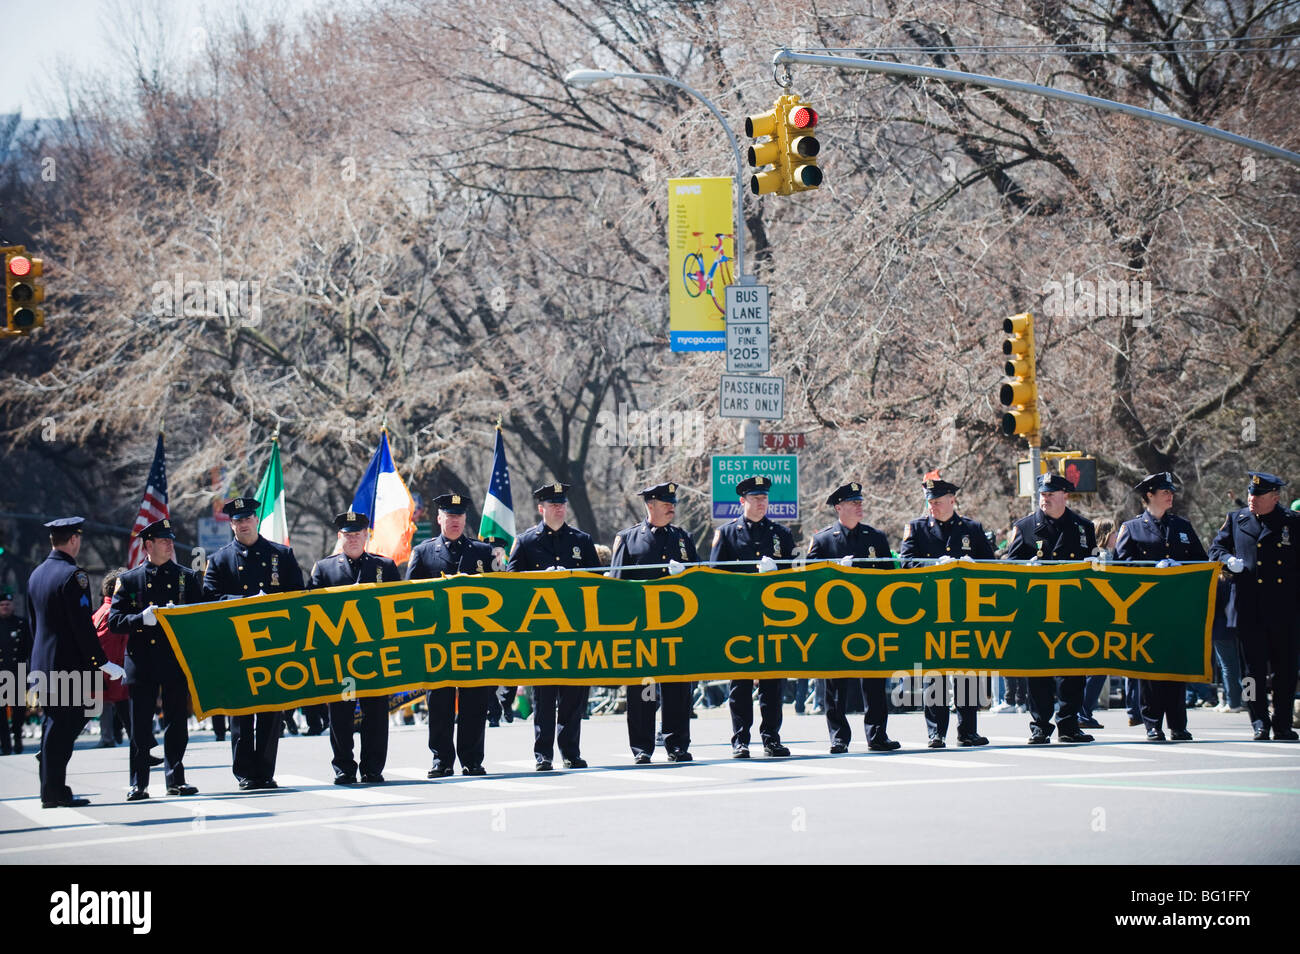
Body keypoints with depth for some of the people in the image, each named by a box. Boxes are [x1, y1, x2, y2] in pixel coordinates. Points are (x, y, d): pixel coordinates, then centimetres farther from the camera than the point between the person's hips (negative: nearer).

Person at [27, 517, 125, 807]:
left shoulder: (36, 575, 12)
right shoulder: (73, 575, -15)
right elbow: (83, 627, -19)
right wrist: (102, 662, -15)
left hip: (42, 662, 8)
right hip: (69, 666, -8)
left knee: (54, 726, 13)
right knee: (63, 728, -5)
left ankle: (51, 790, 16)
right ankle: (55, 792, -4)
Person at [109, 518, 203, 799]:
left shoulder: (187, 577, 11)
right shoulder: (128, 580, 6)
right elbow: (115, 621, 1)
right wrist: (142, 619, -16)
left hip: (176, 659, 1)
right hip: (142, 662, -1)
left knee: (177, 723, 3)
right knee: (141, 726, 0)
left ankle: (175, 778, 12)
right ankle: (139, 783, 4)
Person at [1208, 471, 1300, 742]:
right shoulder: (1236, 520, 10)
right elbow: (1216, 549, 16)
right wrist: (1230, 560, -6)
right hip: (1248, 607, 1)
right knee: (1254, 667, 0)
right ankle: (1260, 722, 5)